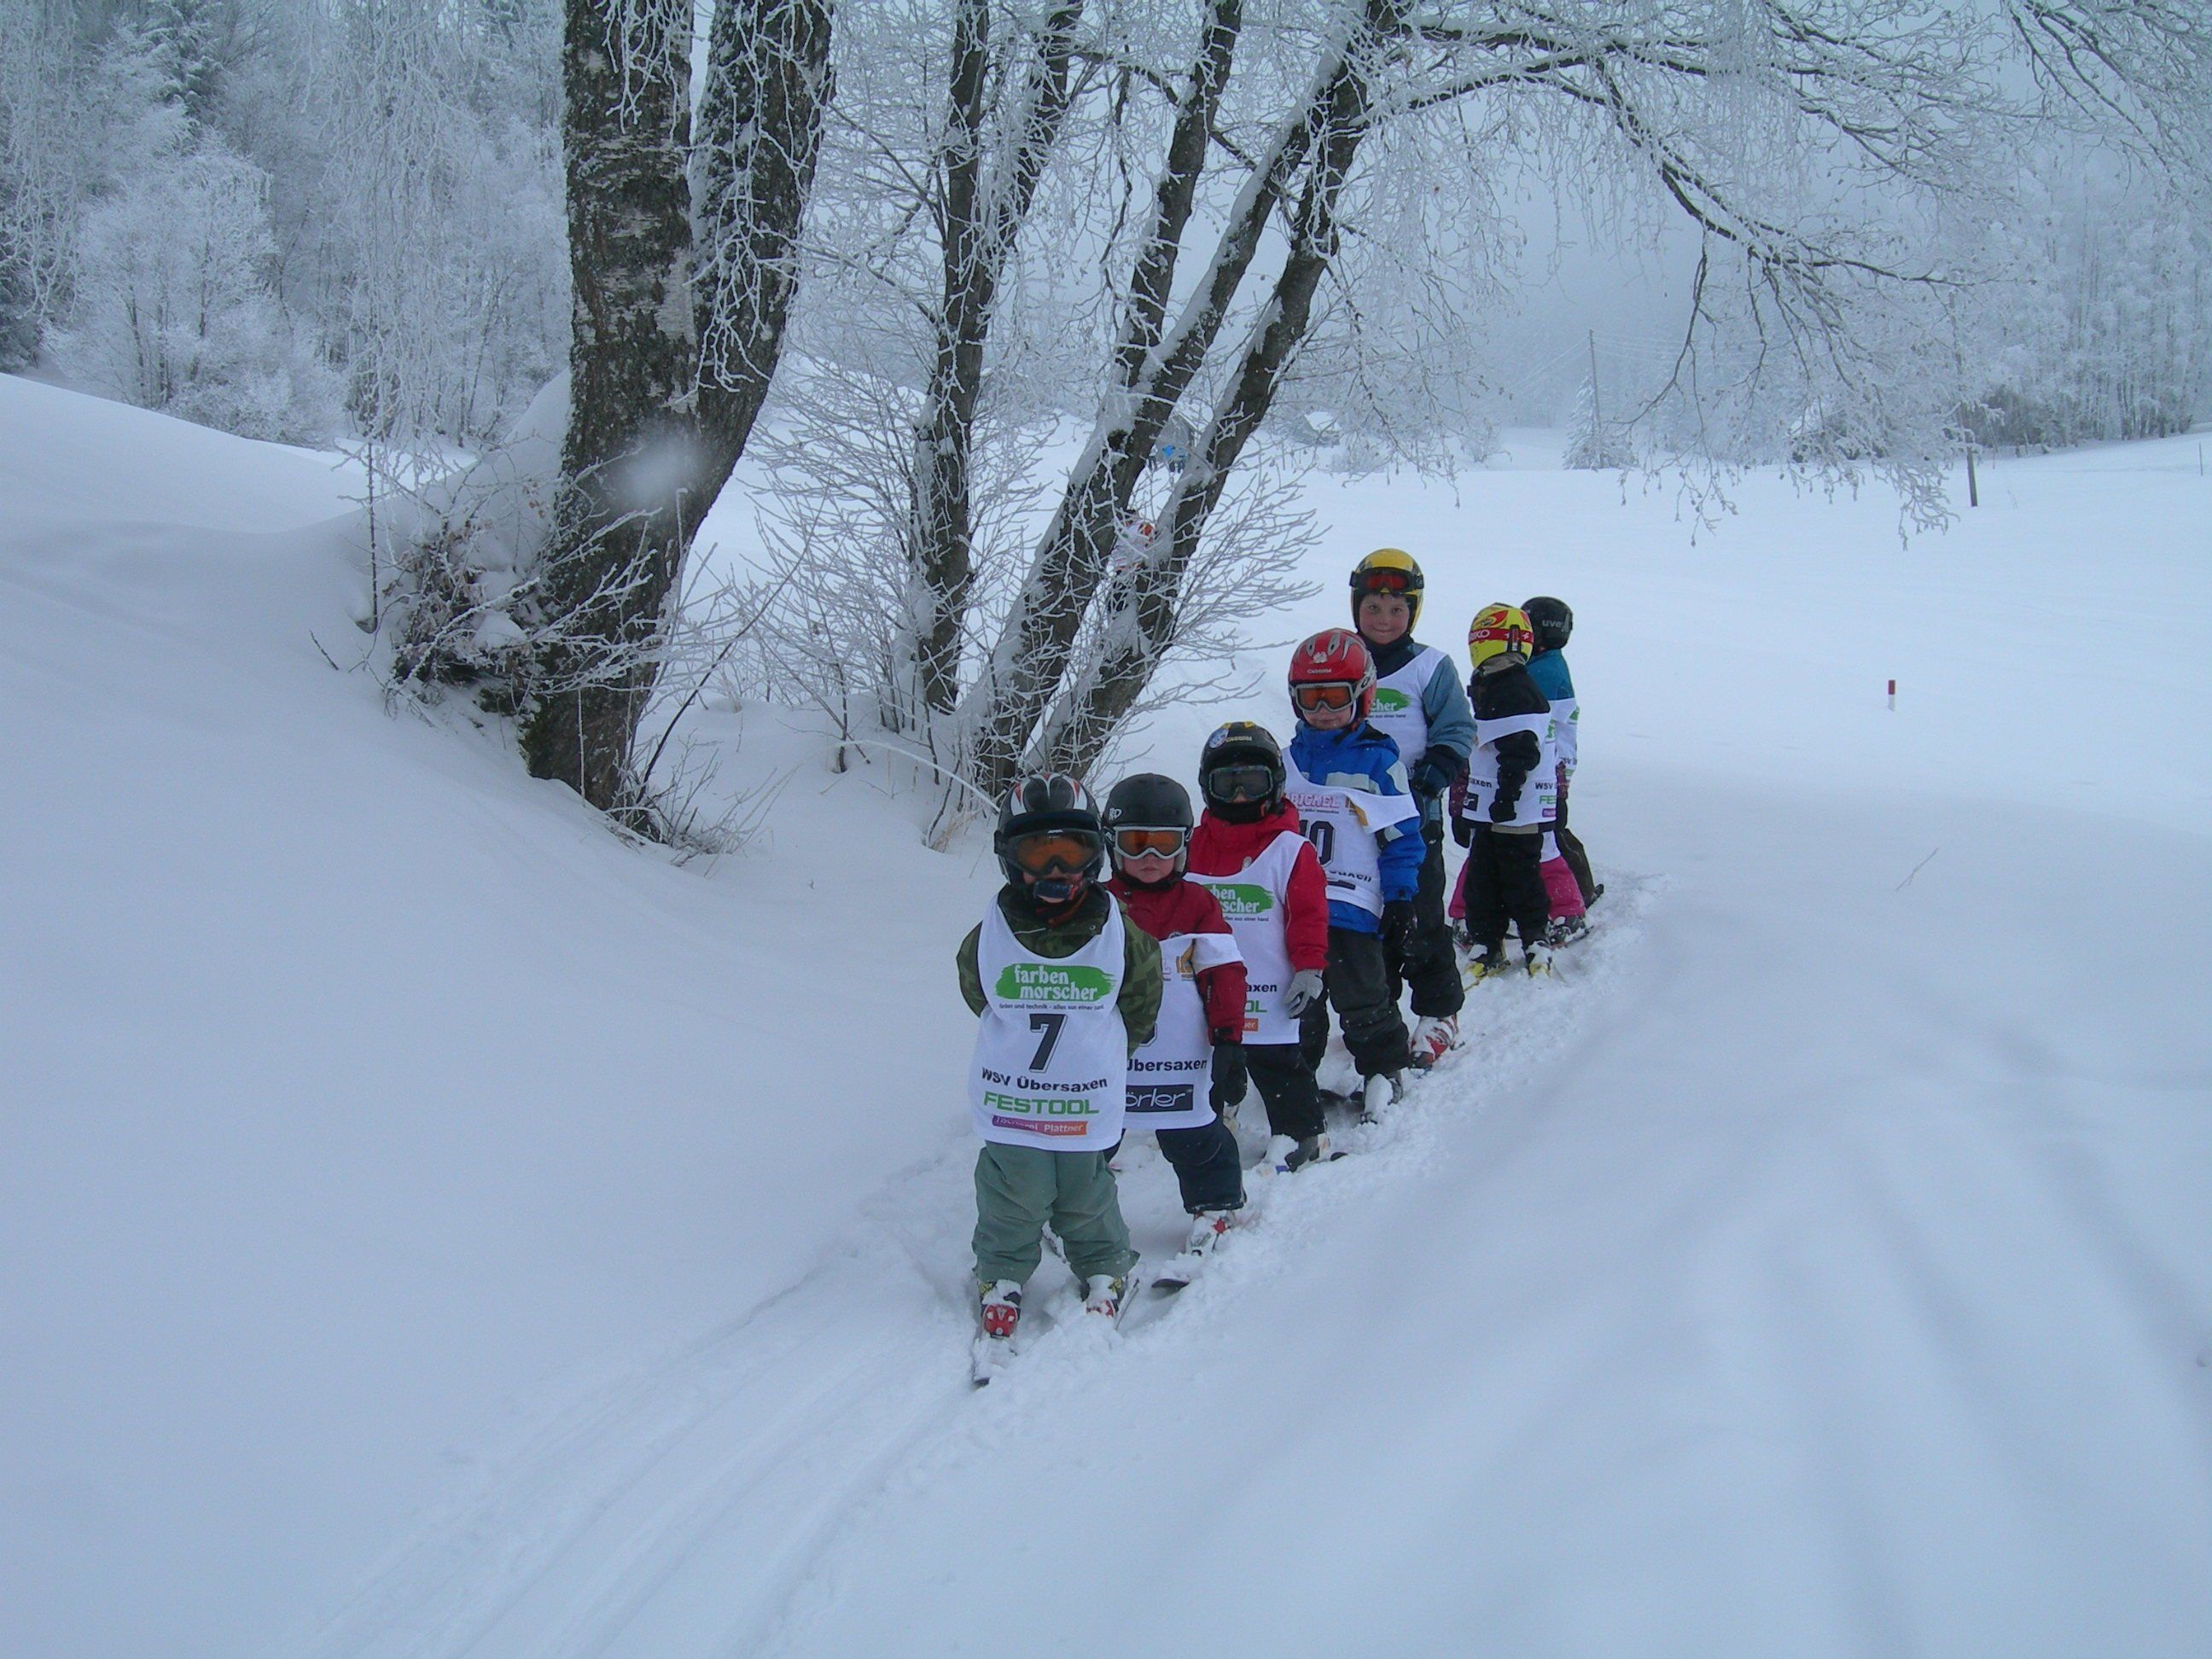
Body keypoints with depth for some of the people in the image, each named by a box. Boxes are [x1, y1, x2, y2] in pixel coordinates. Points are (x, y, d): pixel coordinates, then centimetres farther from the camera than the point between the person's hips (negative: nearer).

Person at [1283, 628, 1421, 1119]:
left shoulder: (1378, 760, -1)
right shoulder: (1288, 760, 11)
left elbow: (1402, 836, -1)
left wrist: (1400, 899, -5)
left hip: (1352, 907, -4)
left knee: (1363, 998, -1)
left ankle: (1384, 1068, 16)